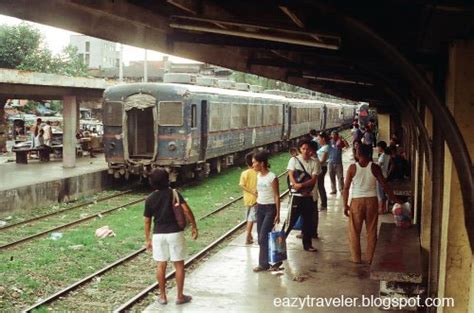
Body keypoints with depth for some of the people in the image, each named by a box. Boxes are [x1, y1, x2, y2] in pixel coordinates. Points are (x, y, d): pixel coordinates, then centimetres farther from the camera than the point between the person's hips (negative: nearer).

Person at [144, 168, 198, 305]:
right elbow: (186, 210, -16)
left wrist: (147, 239, 13)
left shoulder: (149, 199, 0)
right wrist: (194, 226, -7)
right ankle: (180, 296, 12)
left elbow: (147, 221, 4)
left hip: (158, 234, 2)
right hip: (175, 233, -2)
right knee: (179, 264, 7)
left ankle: (162, 296, 17)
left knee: (161, 265, 11)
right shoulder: (173, 193, -7)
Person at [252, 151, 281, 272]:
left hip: (270, 208, -7)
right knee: (261, 237, 7)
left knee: (263, 237, -7)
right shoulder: (258, 176, 6)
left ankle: (264, 263, 5)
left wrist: (278, 214, -14)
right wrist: (257, 207, 16)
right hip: (260, 208, 7)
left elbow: (277, 196, -13)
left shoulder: (272, 177, -15)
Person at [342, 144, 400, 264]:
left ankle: (356, 258, 15)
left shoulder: (352, 167, -8)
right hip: (371, 201, 2)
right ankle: (370, 258, 17)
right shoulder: (375, 167, -5)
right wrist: (394, 199, 9)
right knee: (371, 231, 12)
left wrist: (345, 205, 1)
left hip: (357, 201, -1)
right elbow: (384, 185, -1)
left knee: (354, 231, 11)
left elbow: (346, 187, -7)